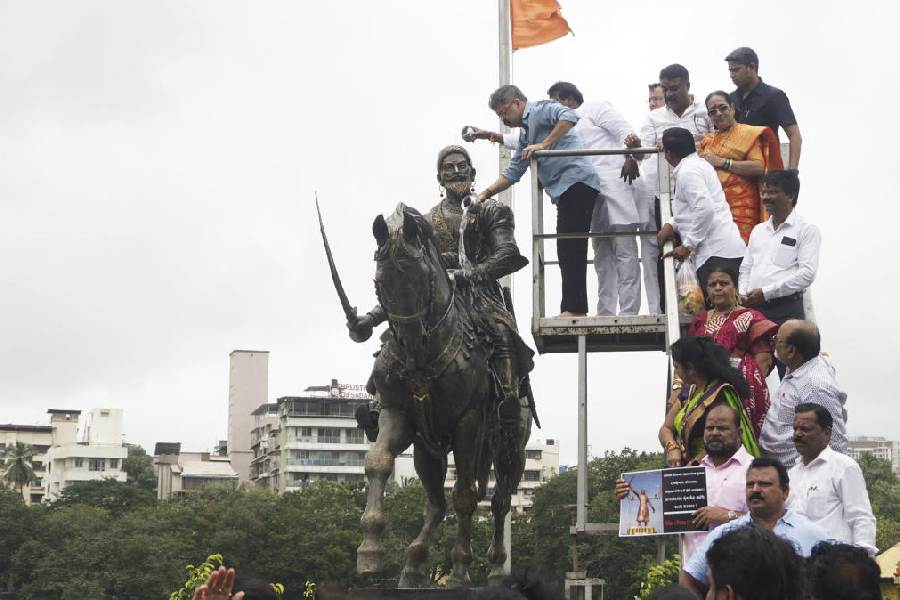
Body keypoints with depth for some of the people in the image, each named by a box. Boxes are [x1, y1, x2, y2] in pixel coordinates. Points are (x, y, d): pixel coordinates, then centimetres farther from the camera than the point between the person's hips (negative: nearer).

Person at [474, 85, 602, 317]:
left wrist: (543, 145, -20)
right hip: (564, 189, 10)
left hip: (576, 180, -10)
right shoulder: (525, 135, 27)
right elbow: (513, 172, 28)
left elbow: (569, 116, -20)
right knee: (569, 250, 7)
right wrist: (486, 193, 19)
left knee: (570, 248, -14)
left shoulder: (539, 109, -1)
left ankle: (574, 309, -17)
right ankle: (575, 309, 7)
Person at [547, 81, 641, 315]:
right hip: (593, 194, 8)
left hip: (614, 187, -8)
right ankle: (605, 315, 9)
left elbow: (625, 132, -5)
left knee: (624, 251, -11)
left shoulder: (596, 108, 6)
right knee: (602, 256, 7)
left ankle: (629, 314, -16)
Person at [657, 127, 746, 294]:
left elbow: (705, 208, -20)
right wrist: (672, 225, 16)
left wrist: (688, 245, -13)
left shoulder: (687, 172, -8)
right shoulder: (699, 164, 22)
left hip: (716, 254, -10)